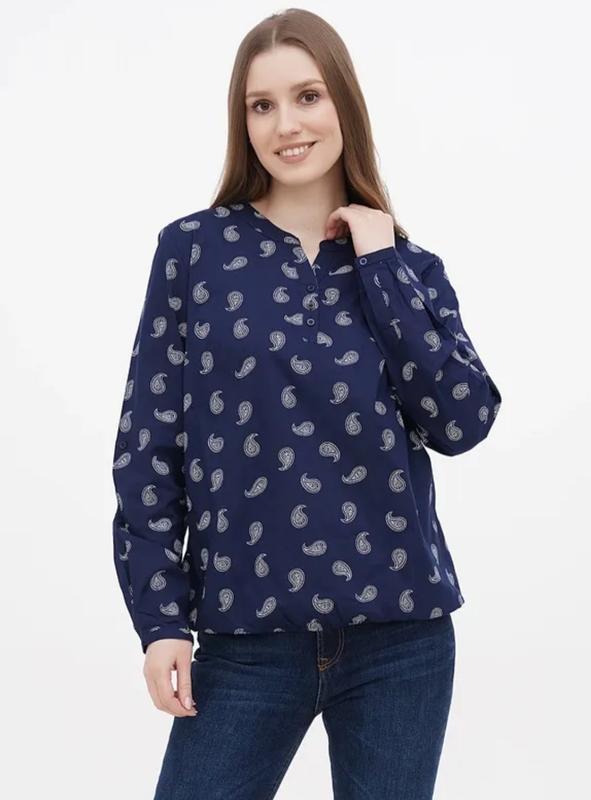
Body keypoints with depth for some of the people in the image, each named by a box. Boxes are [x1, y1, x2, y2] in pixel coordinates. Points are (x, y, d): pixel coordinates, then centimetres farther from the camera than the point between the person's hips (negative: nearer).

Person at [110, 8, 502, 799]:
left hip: (400, 634, 2)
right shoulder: (193, 249, 1)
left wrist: (382, 267, -6)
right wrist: (159, 615, -4)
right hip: (249, 637, -1)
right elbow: (148, 441, 1)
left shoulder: (410, 266, 7)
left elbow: (463, 421, -5)